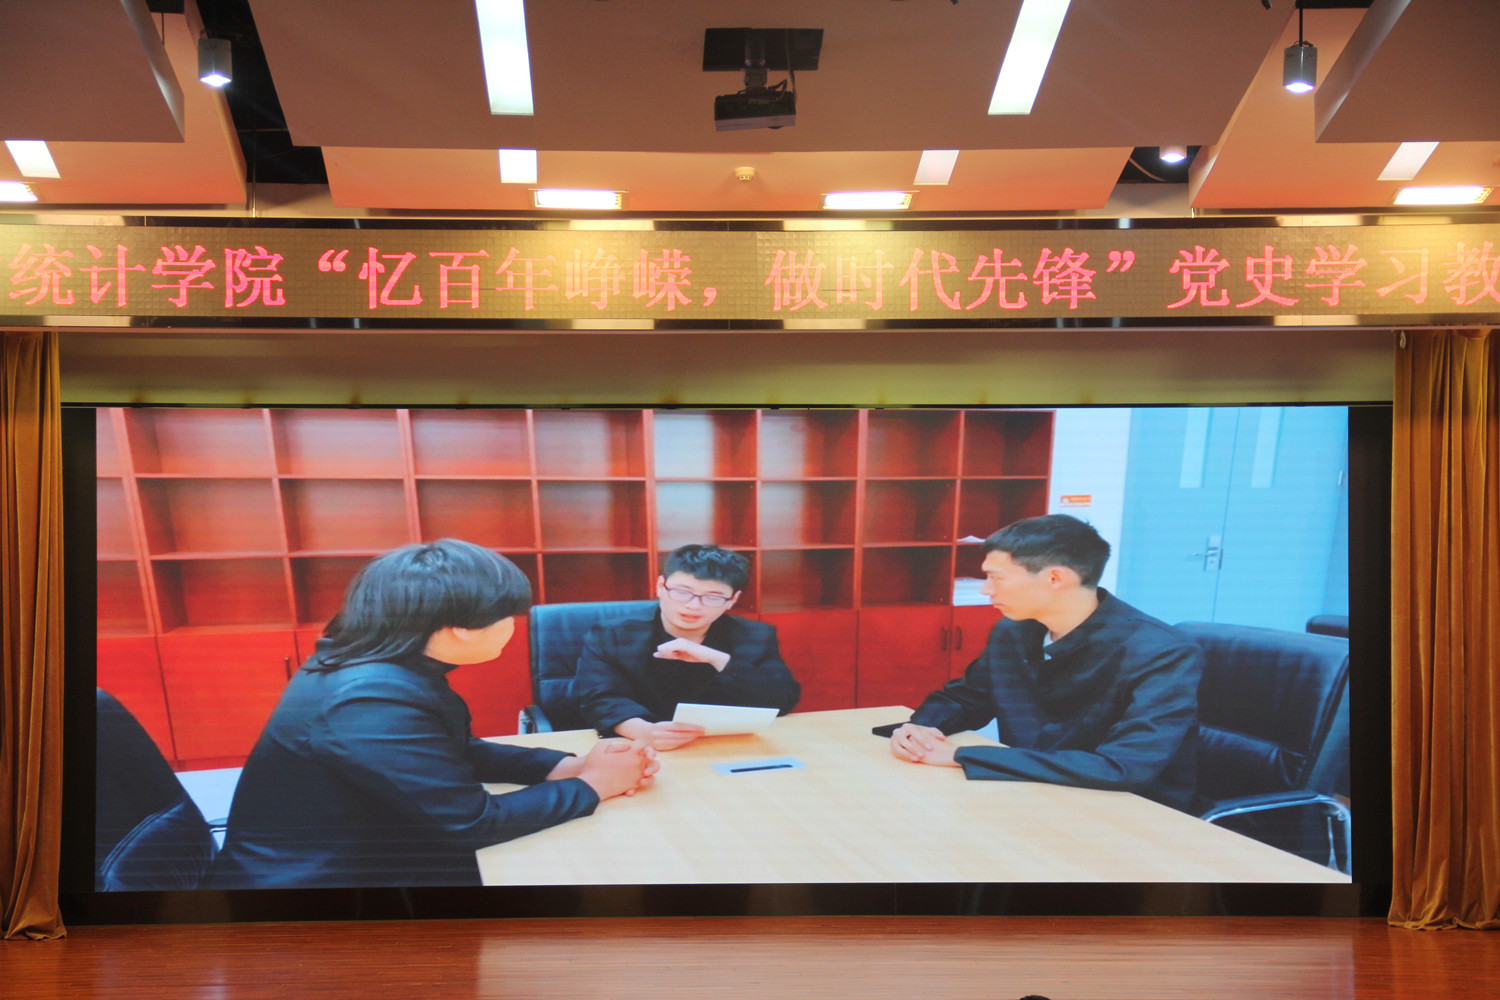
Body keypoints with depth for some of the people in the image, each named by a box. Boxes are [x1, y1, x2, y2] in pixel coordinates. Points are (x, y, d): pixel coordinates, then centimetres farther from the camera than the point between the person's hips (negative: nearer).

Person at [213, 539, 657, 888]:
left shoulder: (391, 670, -1)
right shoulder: (374, 699, -29)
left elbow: (460, 753, 13)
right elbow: (473, 822, -25)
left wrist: (567, 766, -1)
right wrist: (591, 786, -11)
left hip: (354, 861, 9)